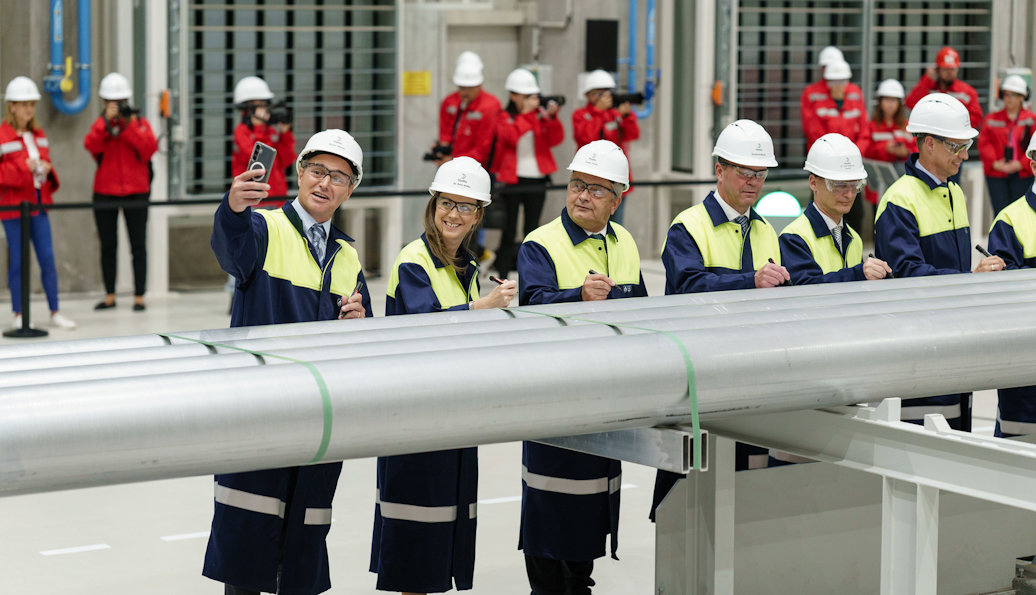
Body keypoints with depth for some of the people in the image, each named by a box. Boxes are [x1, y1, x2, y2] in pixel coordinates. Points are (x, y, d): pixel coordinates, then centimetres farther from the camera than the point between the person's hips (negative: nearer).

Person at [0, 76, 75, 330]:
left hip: (39, 204, 6)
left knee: (48, 258, 4)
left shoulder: (39, 135, 13)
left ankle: (55, 313, 11)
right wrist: (24, 168, -22)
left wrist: (46, 170, 0)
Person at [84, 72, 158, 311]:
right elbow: (91, 146, -13)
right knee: (107, 246, 8)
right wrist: (107, 121, -21)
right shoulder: (100, 125, 8)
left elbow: (149, 149, -12)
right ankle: (109, 296, 16)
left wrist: (130, 124, -17)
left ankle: (139, 296, 3)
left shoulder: (140, 123, 5)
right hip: (105, 192, 2)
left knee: (138, 246, -1)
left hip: (135, 192, -2)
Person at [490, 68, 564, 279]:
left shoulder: (540, 115, 8)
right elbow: (512, 135, -17)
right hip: (512, 179, -3)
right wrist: (527, 113, -15)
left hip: (537, 178, 3)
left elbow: (555, 140, -1)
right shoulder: (504, 117, 2)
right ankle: (503, 274, 3)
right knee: (510, 229, -2)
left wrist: (552, 118, -15)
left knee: (532, 228, 7)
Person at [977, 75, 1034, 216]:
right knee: (1000, 211, -3)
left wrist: (1021, 164, -12)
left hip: (1022, 174, -1)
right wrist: (994, 163, -11)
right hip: (996, 174, 1)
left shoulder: (1031, 120, 4)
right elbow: (984, 143, 2)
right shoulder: (991, 119, 9)